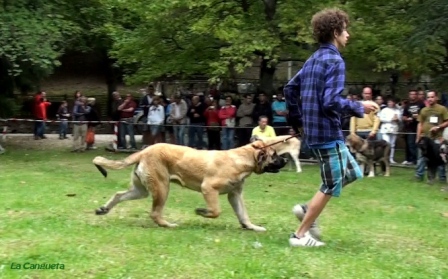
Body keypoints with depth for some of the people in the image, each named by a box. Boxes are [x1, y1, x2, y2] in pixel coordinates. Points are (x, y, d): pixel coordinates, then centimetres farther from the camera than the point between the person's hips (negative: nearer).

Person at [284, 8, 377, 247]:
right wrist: (359, 107, -11)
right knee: (330, 186, 2)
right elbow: (331, 102, -24)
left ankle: (307, 209, 15)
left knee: (351, 173, 19)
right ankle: (300, 235, 7)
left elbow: (290, 89, 18)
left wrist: (298, 120, 24)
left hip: (314, 130, 9)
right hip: (327, 132, -9)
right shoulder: (335, 61, -16)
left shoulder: (313, 60, 12)